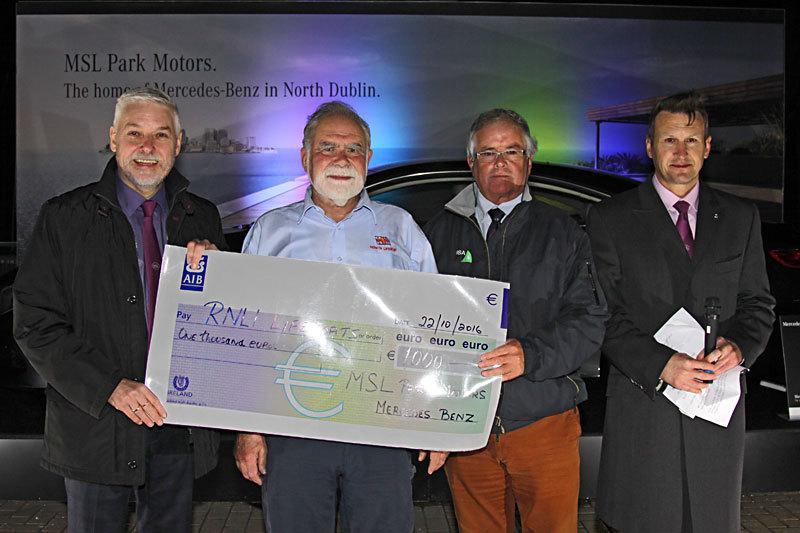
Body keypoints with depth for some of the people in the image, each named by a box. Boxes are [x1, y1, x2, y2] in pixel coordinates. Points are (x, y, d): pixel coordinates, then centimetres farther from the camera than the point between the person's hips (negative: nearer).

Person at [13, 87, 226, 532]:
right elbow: (35, 325, -7)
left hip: (180, 427, 3)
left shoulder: (203, 219, 5)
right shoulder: (64, 217, -3)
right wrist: (111, 387, -17)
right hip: (96, 428, -2)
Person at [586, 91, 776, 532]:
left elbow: (757, 302, 11)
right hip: (643, 399, -2)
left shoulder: (741, 218, 10)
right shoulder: (611, 218, 0)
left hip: (718, 401, 3)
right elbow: (604, 313, -6)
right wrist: (661, 365, -19)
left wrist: (741, 346, -11)